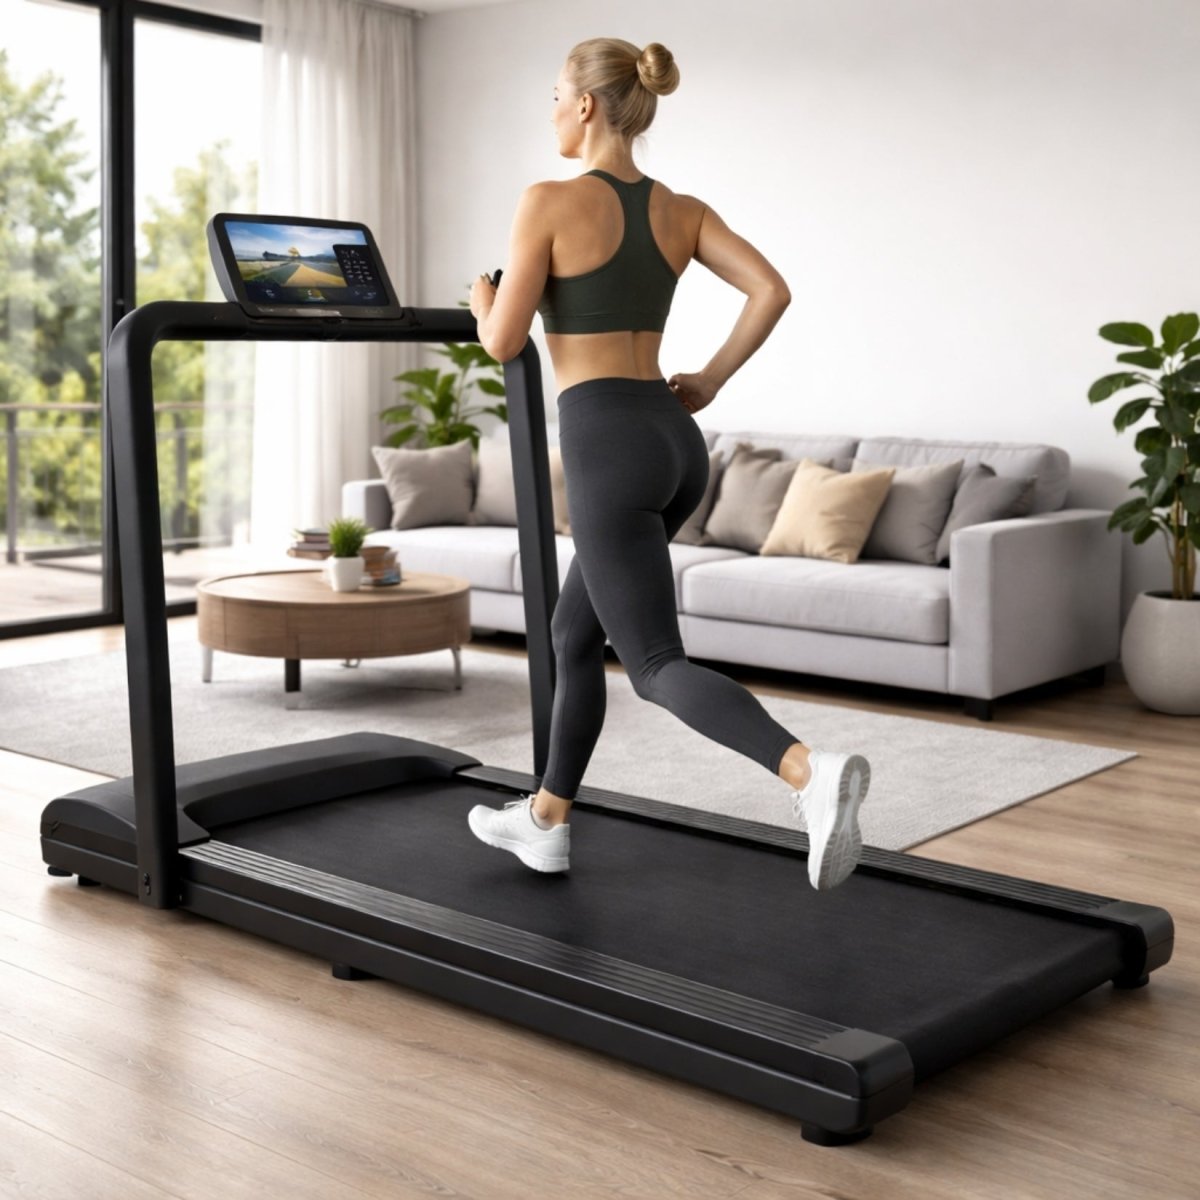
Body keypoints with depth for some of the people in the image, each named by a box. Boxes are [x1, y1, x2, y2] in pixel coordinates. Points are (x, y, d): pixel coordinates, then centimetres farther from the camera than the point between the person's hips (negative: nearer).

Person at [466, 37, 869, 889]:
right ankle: (544, 822, 31)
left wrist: (483, 304, 16)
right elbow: (772, 291, 0)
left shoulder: (550, 202, -8)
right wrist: (709, 382, 10)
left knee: (658, 667, -7)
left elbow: (504, 343, -6)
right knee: (576, 633, 21)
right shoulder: (682, 210, 10)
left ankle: (813, 772, -29)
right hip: (673, 441, 8)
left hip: (607, 448, -8)